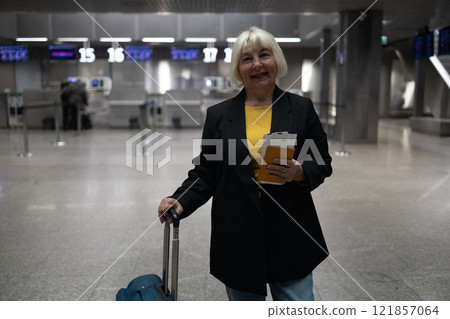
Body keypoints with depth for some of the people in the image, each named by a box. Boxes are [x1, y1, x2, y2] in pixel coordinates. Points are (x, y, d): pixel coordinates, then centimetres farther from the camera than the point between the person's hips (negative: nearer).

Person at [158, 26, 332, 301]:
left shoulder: (302, 108, 3)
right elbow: (205, 173, 5)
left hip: (290, 235, 0)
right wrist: (181, 202, -11)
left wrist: (300, 173, -15)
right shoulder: (218, 114, 4)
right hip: (238, 238, 1)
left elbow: (323, 163, 6)